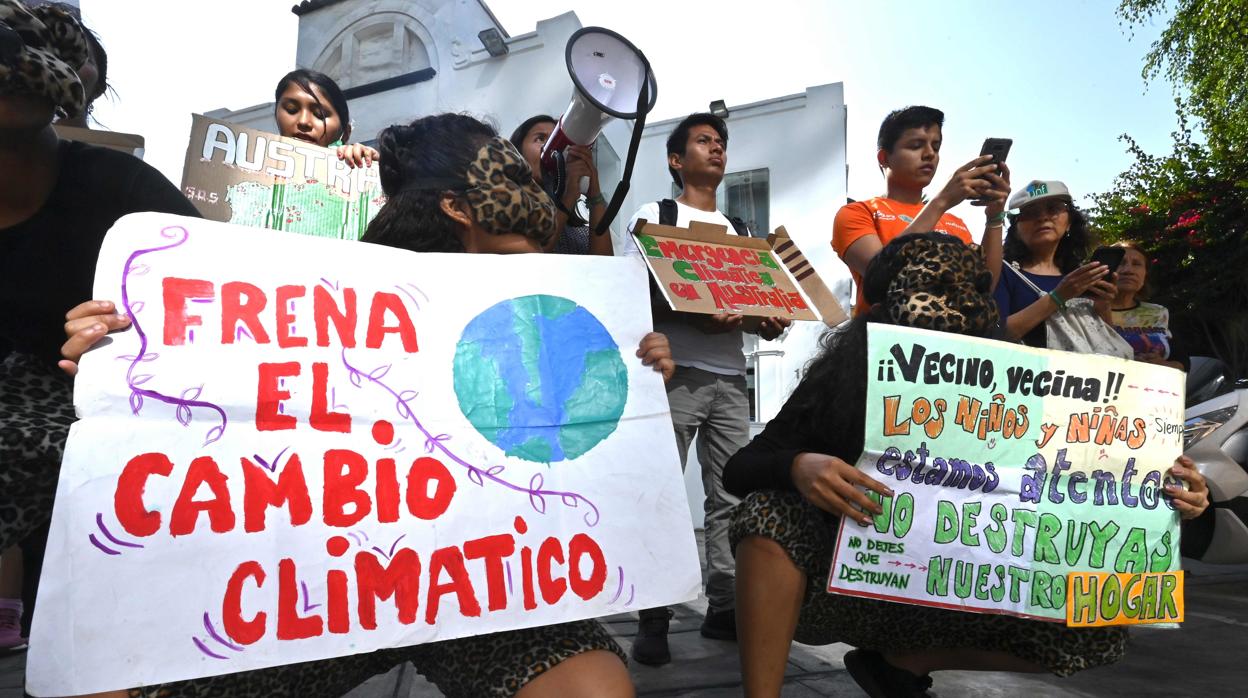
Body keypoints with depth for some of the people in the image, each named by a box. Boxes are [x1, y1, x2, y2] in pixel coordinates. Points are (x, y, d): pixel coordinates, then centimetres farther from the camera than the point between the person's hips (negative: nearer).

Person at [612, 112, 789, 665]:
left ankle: (724, 608, 14)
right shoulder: (653, 217, 5)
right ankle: (653, 619, 4)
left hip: (730, 377, 5)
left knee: (731, 496, 4)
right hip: (674, 373, -5)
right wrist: (690, 314, -19)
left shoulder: (739, 231, 22)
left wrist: (769, 322, -2)